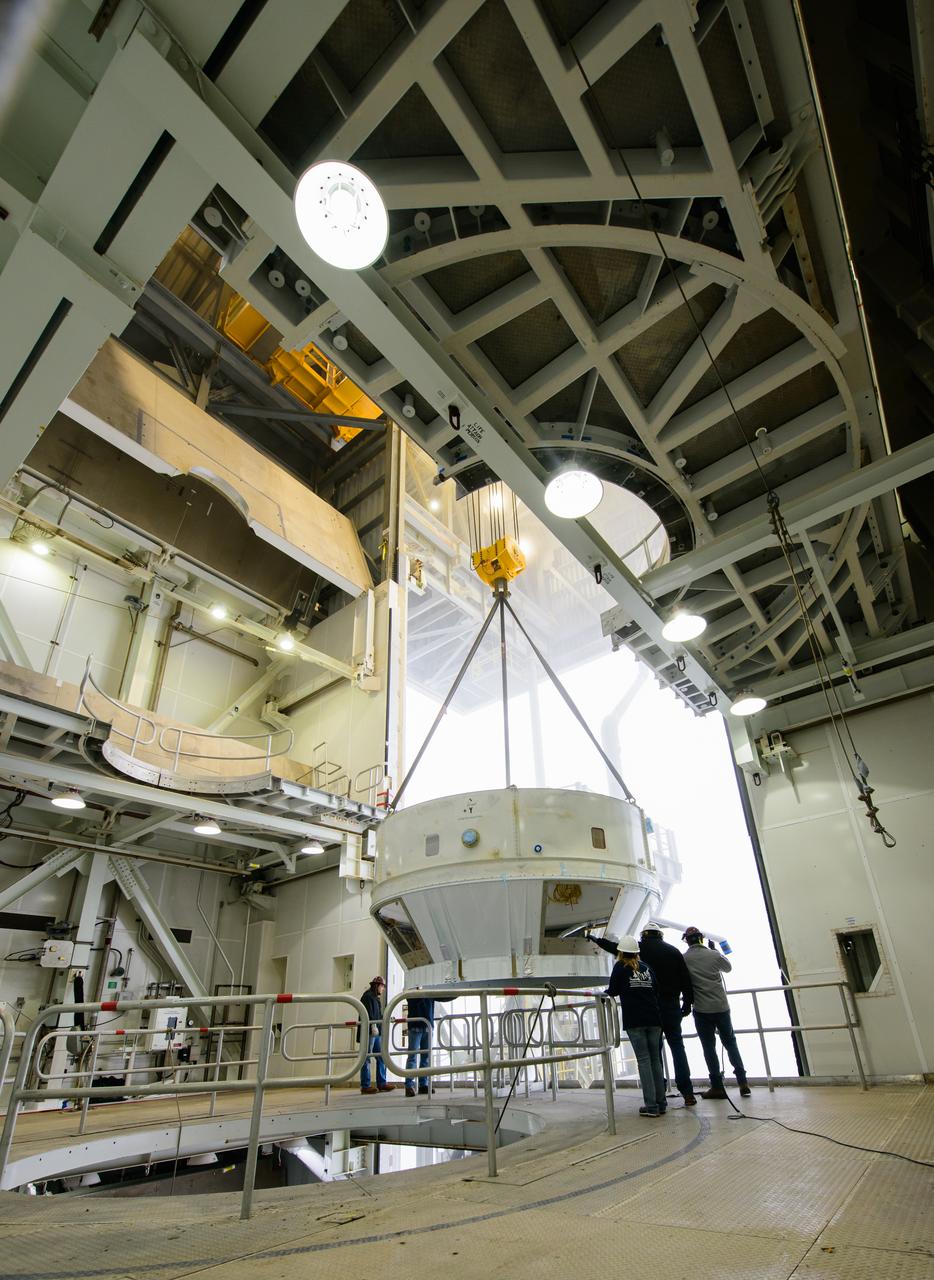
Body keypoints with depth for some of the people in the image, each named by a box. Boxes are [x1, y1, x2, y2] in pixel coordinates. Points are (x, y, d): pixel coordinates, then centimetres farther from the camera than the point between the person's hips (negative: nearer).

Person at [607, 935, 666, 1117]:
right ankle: (661, 1103, 15)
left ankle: (651, 1106, -2)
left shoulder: (620, 967, 1)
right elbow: (656, 991, 14)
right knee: (655, 1059, 11)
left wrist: (606, 992, 24)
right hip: (654, 1019, 4)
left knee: (644, 1060, -1)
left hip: (634, 1020, -4)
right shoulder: (646, 967, 13)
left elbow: (613, 991, 4)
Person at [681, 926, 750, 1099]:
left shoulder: (684, 959, -6)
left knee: (709, 1047, 7)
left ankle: (717, 1086, 7)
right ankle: (743, 1082, 11)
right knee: (730, 1043, 16)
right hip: (722, 1007, 2)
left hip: (702, 1010, -2)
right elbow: (728, 968, 16)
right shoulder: (714, 955, -2)